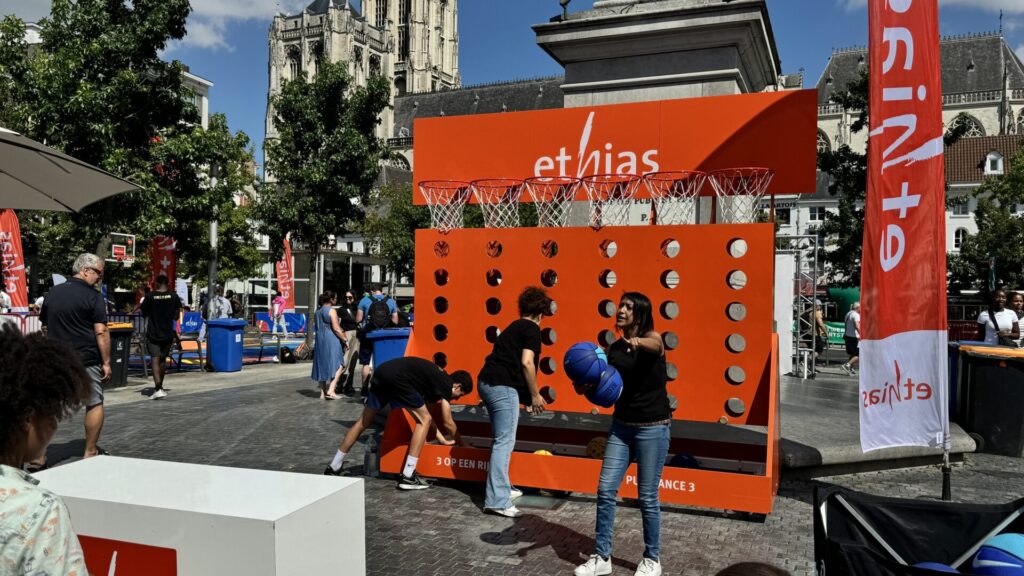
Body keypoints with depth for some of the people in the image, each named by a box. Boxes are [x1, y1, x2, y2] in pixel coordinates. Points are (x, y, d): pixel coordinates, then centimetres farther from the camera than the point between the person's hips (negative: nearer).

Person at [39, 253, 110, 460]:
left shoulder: (52, 293, 8)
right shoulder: (93, 296, -10)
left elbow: (45, 327, 14)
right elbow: (101, 332, -14)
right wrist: (106, 362, -10)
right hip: (87, 360, -5)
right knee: (94, 404, 9)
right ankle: (90, 452, 12)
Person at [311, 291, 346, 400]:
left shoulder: (318, 311, 13)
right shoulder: (331, 310, -10)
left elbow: (315, 327, 17)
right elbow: (336, 329, -15)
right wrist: (345, 339, -8)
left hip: (319, 340, 8)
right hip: (331, 340, -8)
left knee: (322, 366, 12)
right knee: (339, 365, -3)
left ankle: (323, 392, 15)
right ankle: (331, 390, -14)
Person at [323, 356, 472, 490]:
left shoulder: (436, 377, 29)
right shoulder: (446, 384, 6)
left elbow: (426, 409, 37)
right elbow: (448, 423, 11)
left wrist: (441, 438, 40)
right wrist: (458, 442, 30)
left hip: (382, 370, 9)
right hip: (397, 378, -9)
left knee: (363, 422, 19)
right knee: (424, 420, 3)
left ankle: (333, 468, 26)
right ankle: (408, 477, 0)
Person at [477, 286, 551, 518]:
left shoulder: (514, 327, 23)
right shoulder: (532, 329, -3)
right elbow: (526, 362, -14)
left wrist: (526, 396, 38)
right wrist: (535, 395, -5)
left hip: (486, 381, 9)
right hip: (502, 386, -9)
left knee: (501, 439, 20)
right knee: (505, 441, -7)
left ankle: (502, 488, 31)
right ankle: (496, 501, -8)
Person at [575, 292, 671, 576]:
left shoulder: (651, 337, -11)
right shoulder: (615, 348, 5)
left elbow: (656, 345, -37)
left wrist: (637, 342, -60)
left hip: (653, 427, -5)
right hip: (621, 425, 5)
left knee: (647, 497, 3)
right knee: (605, 489, 3)